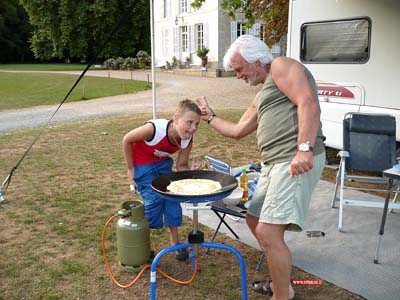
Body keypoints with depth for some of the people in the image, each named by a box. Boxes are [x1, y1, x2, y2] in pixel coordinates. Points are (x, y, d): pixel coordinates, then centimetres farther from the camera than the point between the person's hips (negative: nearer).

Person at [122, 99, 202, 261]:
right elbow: (127, 140, -23)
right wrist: (130, 169, -14)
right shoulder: (155, 128, -39)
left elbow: (181, 166, -7)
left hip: (163, 163, 5)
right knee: (153, 200, -9)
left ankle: (175, 242, 15)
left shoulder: (187, 140, -21)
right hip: (142, 164, -5)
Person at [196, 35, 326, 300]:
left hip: (298, 162, -11)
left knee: (268, 233, -16)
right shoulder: (261, 98, 27)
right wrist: (210, 116, 41)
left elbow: (308, 103, -17)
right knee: (255, 220, 19)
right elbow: (237, 131, 35)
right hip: (275, 164, 11)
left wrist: (304, 149, -27)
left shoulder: (281, 66, -1)